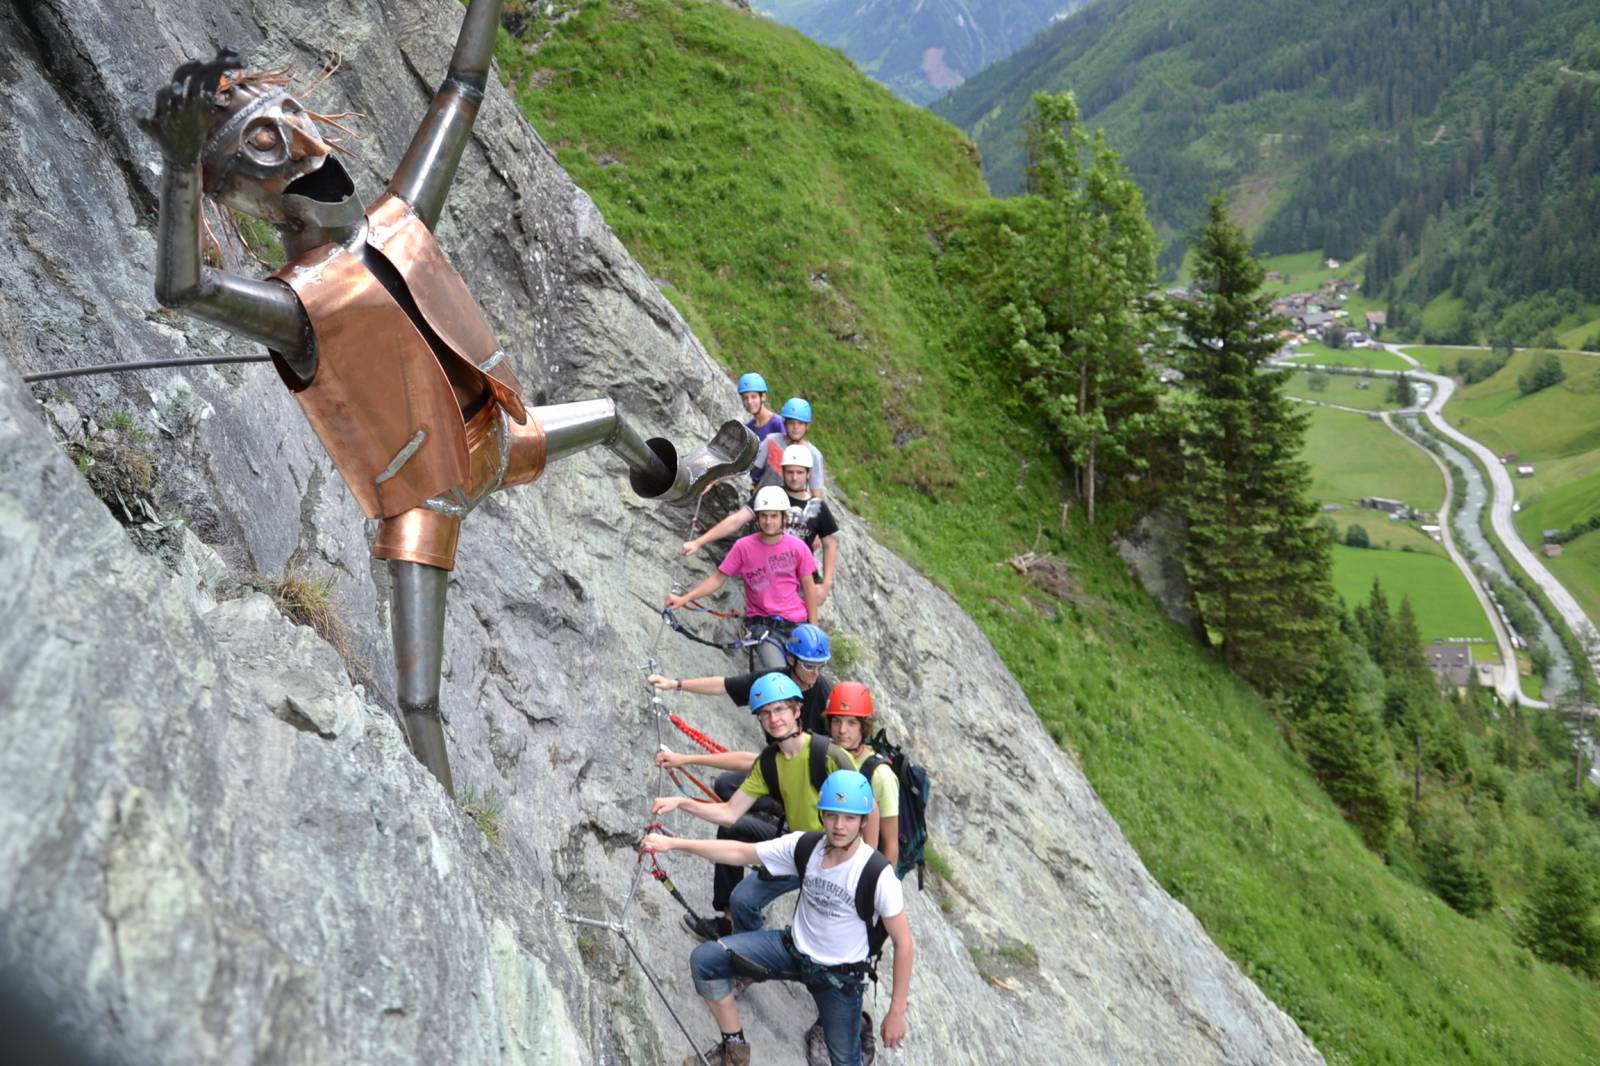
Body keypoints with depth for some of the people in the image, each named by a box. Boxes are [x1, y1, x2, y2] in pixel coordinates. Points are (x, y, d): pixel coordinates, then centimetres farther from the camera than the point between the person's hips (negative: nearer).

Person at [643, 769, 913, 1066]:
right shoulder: (804, 846, -13)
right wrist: (673, 843, -10)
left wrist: (896, 1014, -16)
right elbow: (739, 852, -6)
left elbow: (904, 944, -19)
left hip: (840, 975, -4)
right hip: (794, 948, 4)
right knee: (705, 960, -9)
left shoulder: (877, 875, -26)